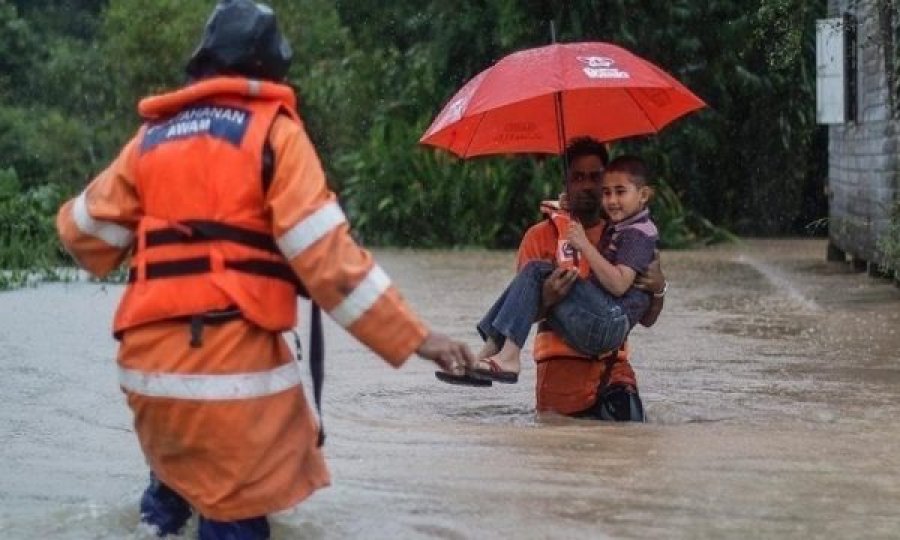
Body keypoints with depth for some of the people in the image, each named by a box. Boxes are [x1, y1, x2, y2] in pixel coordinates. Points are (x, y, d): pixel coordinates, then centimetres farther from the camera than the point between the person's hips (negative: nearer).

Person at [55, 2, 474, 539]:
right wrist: (415, 336, -7)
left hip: (148, 362, 5)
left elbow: (86, 232, 18)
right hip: (232, 365, -5)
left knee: (184, 472, 31)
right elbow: (325, 253, -8)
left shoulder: (153, 136, 15)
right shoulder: (273, 131, 1)